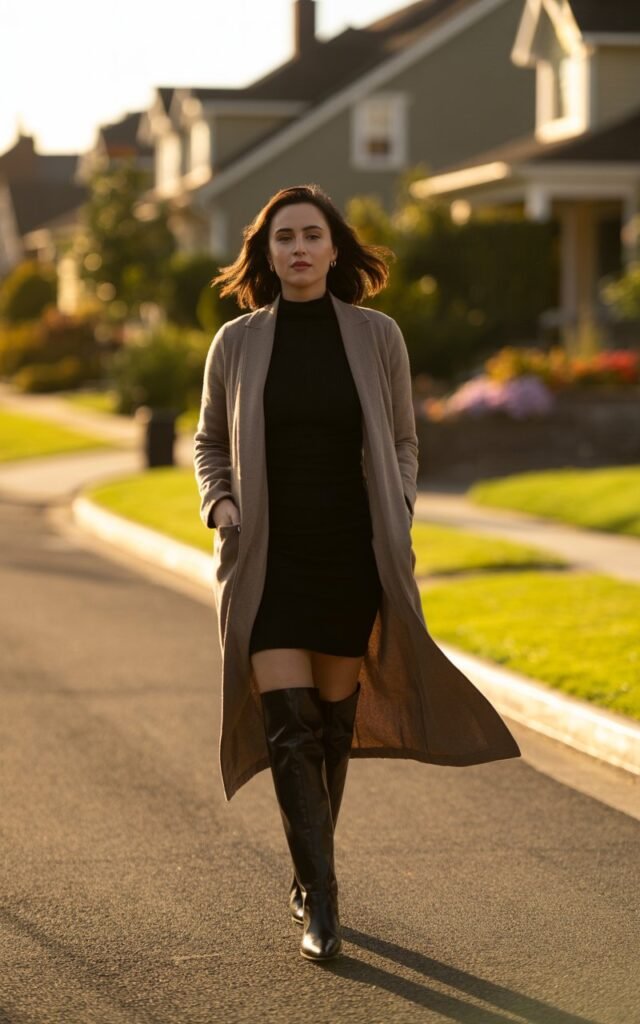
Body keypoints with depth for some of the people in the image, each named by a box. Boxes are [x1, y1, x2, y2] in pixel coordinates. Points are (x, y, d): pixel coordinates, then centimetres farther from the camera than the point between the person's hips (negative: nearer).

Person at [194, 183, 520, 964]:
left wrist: (396, 519, -5)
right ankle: (320, 902, -9)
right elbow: (209, 444, 11)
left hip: (351, 560, 1)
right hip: (268, 562, -1)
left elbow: (401, 443, 10)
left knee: (333, 722, 11)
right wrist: (219, 503, -8)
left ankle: (308, 872, 31)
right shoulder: (237, 344, -1)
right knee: (287, 727, -12)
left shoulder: (377, 336, -2)